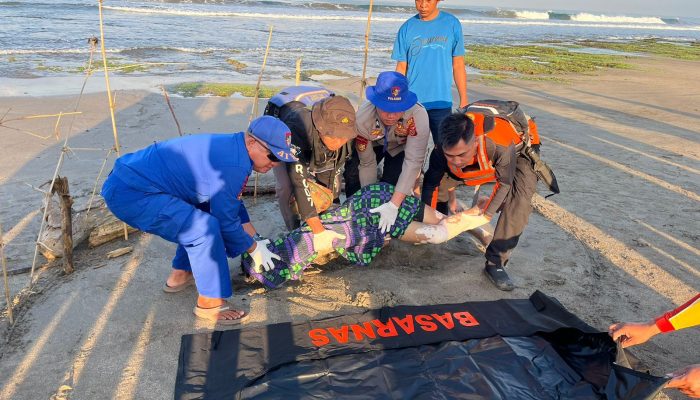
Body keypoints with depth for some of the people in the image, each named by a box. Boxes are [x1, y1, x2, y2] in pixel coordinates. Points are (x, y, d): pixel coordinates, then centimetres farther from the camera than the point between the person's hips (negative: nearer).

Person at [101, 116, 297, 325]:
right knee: (205, 228, -21)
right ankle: (210, 303, -4)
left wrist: (255, 240, 20)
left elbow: (234, 204, 19)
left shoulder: (231, 147, 7)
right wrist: (254, 249, 2)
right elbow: (226, 220, -15)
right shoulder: (232, 165, -24)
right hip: (129, 194, -11)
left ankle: (180, 275, 31)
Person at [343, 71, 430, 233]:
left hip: (402, 147, -1)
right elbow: (367, 164, -26)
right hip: (372, 144, 1)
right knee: (352, 175, -17)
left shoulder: (418, 116, -41)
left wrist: (394, 205, -44)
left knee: (391, 184, -19)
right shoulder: (362, 118, -36)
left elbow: (413, 162, -39)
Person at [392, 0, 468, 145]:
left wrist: (463, 100, 1)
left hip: (442, 103, -1)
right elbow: (401, 67, 4)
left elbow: (458, 65, 2)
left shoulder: (452, 24, 0)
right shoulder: (407, 28, 2)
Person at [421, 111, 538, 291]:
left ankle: (495, 264, -16)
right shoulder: (441, 151, -34)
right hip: (482, 161, 4)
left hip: (516, 157, -3)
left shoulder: (502, 147, -46)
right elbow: (431, 185, -20)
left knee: (519, 202, -28)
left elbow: (504, 183, -29)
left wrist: (487, 214, -23)